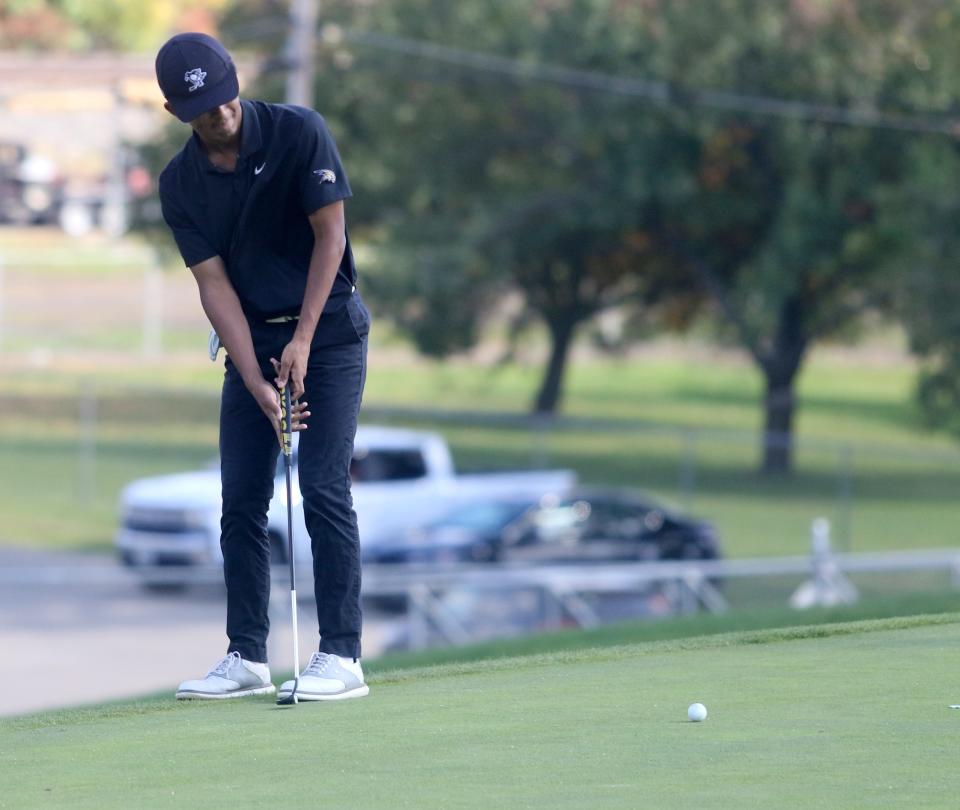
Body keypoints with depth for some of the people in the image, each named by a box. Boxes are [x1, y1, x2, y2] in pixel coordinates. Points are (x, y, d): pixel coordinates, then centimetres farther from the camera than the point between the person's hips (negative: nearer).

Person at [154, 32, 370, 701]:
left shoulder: (299, 133, -12)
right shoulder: (179, 185, -3)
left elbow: (329, 236, -11)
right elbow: (215, 283, -6)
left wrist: (302, 341, -15)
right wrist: (256, 382, -15)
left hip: (328, 328, -4)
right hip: (252, 340, 4)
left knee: (325, 489, -12)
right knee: (241, 500, 0)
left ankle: (342, 656, -11)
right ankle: (247, 657, 6)